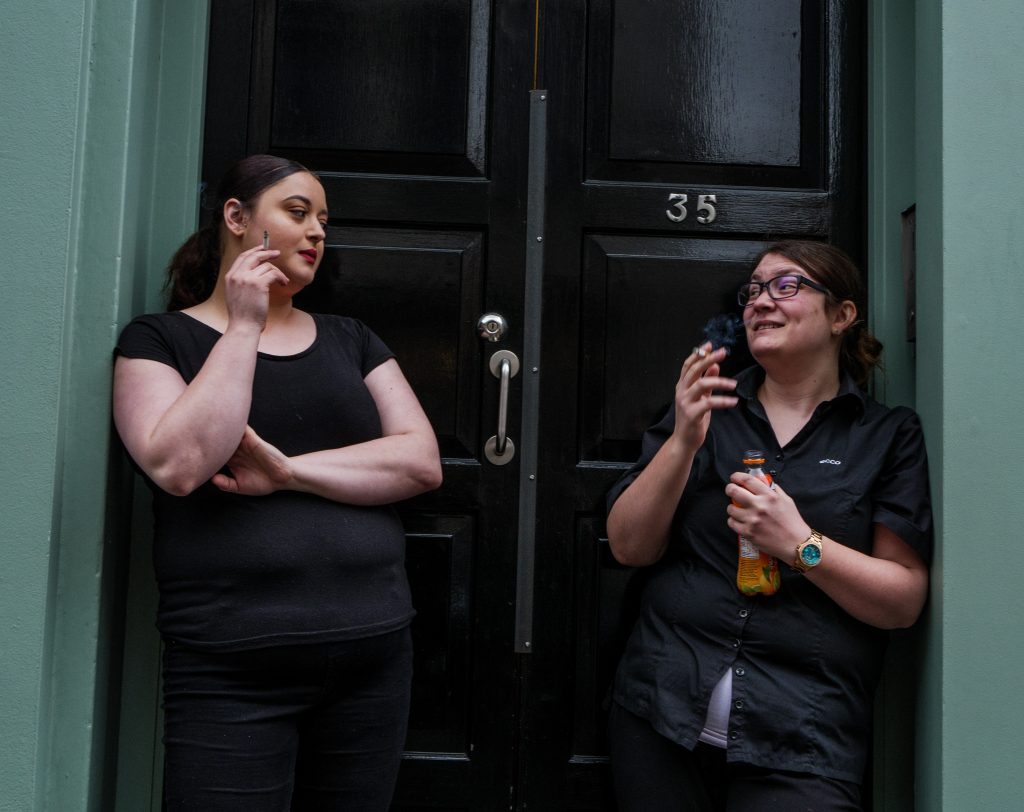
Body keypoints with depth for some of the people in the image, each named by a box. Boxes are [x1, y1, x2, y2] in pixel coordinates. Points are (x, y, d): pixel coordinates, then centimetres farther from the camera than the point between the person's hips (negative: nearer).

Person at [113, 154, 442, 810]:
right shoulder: (160, 338, 3)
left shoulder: (352, 341, 13)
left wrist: (290, 471, -11)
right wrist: (243, 327, -10)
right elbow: (178, 466, -15)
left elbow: (423, 463, 0)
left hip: (375, 655, 4)